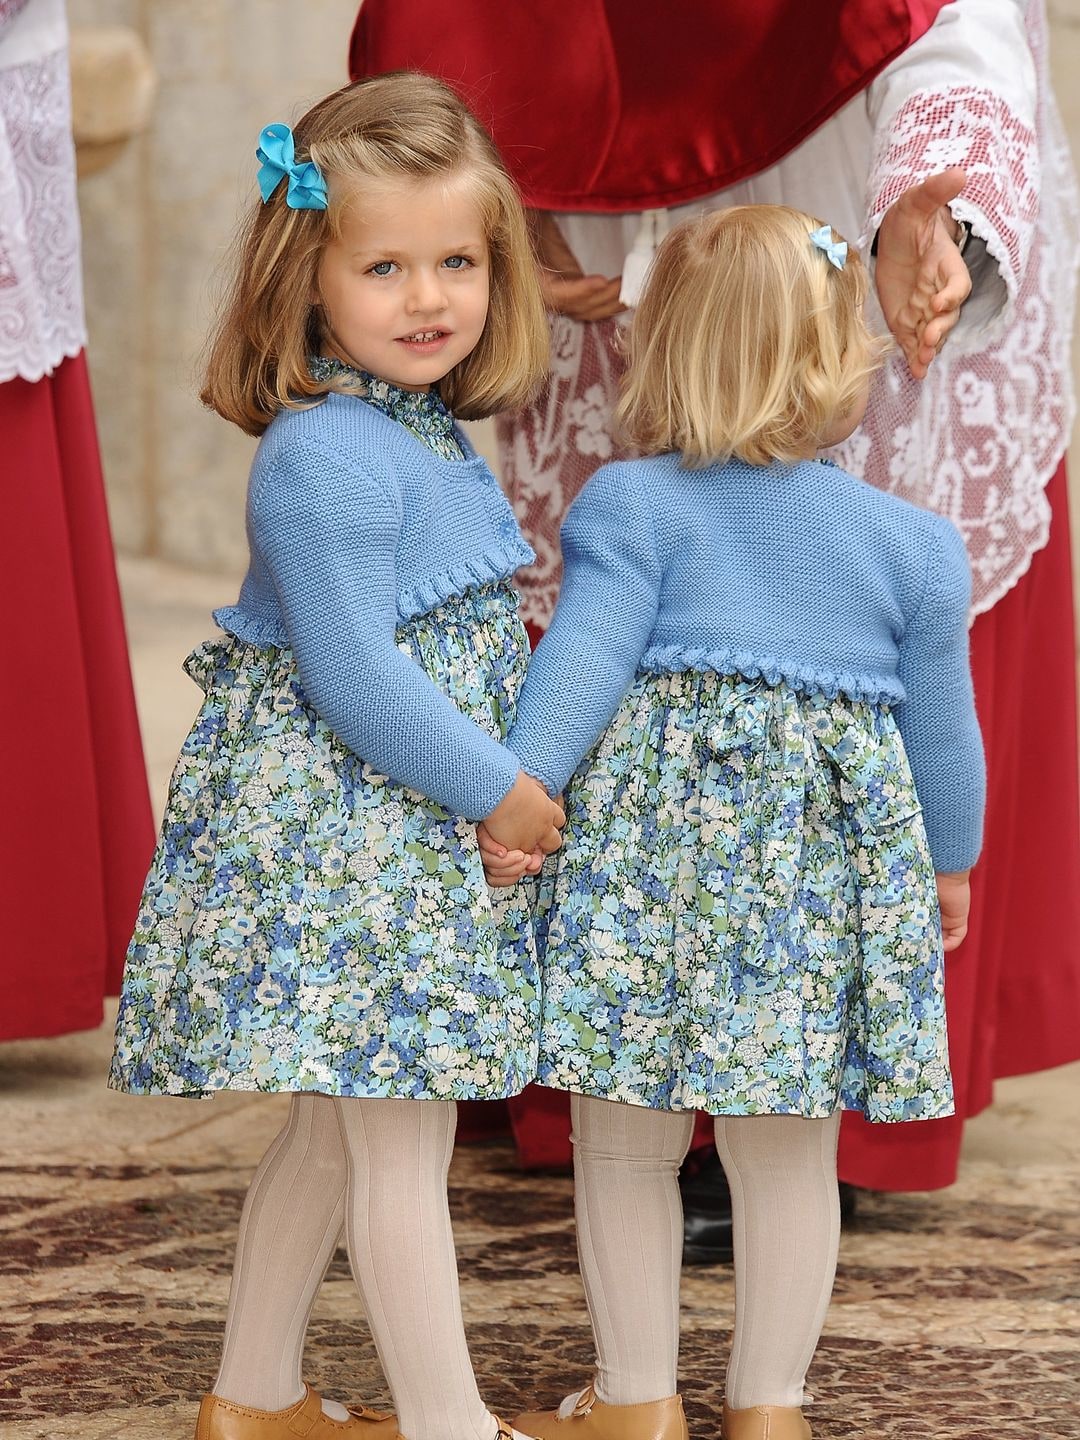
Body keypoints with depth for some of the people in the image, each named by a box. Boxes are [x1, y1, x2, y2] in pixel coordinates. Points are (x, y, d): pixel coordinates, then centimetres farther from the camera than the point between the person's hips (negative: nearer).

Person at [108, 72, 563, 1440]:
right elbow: (353, 680, -23)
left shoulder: (429, 440, 10)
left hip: (411, 840, 10)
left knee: (335, 1128, 18)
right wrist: (497, 790, -15)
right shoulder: (326, 457, -21)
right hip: (339, 835, -10)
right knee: (402, 1142, -2)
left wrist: (504, 779, 14)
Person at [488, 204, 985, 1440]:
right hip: (824, 860, 2)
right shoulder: (915, 543, 7)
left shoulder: (628, 504, -1)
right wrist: (951, 863, 25)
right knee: (787, 1153, 12)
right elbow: (938, 724, 12)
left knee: (624, 1142, 11)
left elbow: (585, 654, -14)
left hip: (648, 840, -2)